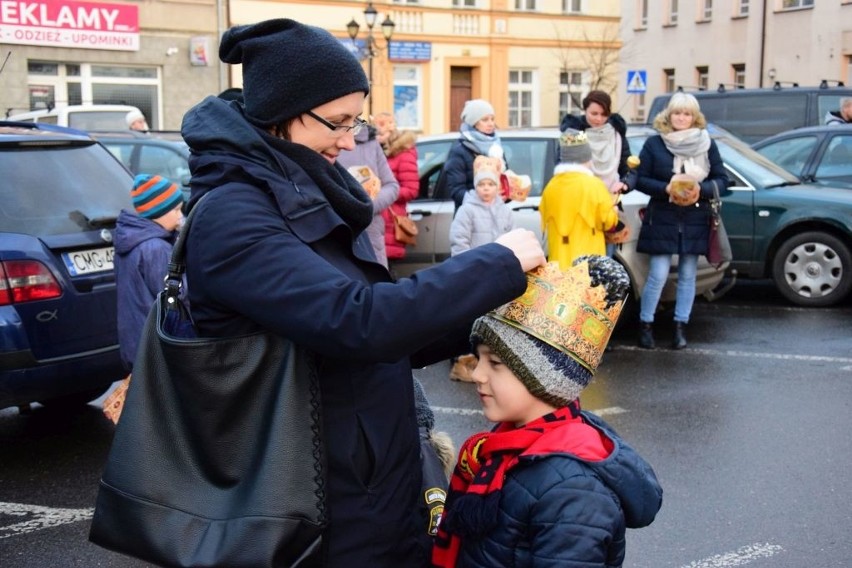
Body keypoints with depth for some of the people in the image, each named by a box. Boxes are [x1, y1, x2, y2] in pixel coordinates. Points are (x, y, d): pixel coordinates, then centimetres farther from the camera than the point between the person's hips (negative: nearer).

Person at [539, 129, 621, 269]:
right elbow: (608, 222, -4)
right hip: (588, 261, -4)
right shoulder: (594, 185, -9)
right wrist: (613, 210, 17)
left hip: (559, 260, 4)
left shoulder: (550, 187, 4)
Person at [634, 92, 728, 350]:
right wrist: (665, 188, -18)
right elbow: (640, 179, -3)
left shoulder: (707, 145, 4)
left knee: (687, 276, 7)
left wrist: (701, 189, -15)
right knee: (658, 276, -4)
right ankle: (645, 325, 10)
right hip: (662, 221, -2)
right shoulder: (654, 144, -1)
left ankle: (680, 327, 16)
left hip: (695, 222, 2)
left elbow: (722, 181, 4)